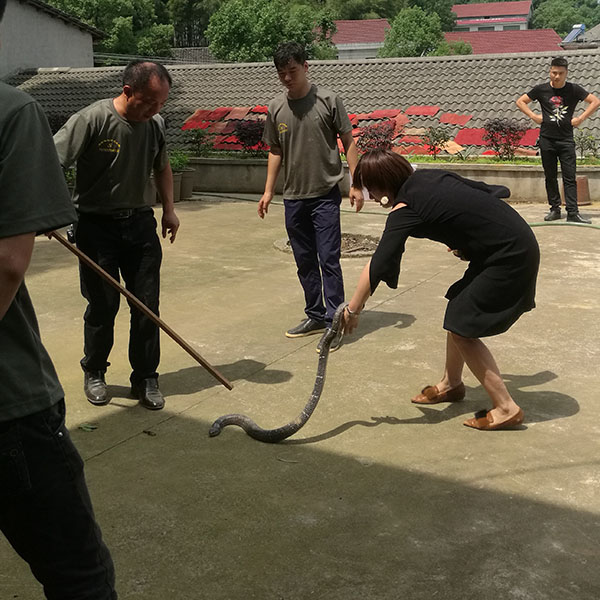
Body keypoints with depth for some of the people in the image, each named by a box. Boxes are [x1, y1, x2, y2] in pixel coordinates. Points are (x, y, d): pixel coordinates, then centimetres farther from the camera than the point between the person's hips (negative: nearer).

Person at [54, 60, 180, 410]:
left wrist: (169, 209, 13)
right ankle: (94, 374, 25)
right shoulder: (91, 120, -16)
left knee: (147, 305, 4)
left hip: (140, 223, 5)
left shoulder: (156, 124, 2)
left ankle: (145, 379, 17)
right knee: (103, 305, 2)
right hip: (97, 226, -4)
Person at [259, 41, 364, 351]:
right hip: (293, 197, 5)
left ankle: (334, 322, 1)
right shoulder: (275, 108, 5)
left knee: (328, 259, -6)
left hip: (325, 194, -5)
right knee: (305, 261, 12)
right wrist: (268, 191, 11)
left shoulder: (328, 100, -6)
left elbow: (348, 141, -2)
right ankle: (315, 315, 26)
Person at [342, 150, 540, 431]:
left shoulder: (405, 209, -15)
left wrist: (352, 310, -16)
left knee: (461, 328, -3)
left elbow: (379, 265, -23)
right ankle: (451, 384, 35)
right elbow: (496, 192, 13)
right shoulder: (431, 176, 7)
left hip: (509, 257, -9)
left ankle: (506, 408, 3)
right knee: (457, 313, 18)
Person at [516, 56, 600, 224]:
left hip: (566, 140, -1)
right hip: (546, 139, 1)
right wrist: (534, 116, 1)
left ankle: (572, 213, -6)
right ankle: (555, 209, 18)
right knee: (550, 177, 7)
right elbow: (520, 101, 12)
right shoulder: (541, 89, 3)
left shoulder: (574, 89, 1)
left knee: (570, 177, -5)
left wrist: (580, 118, -4)